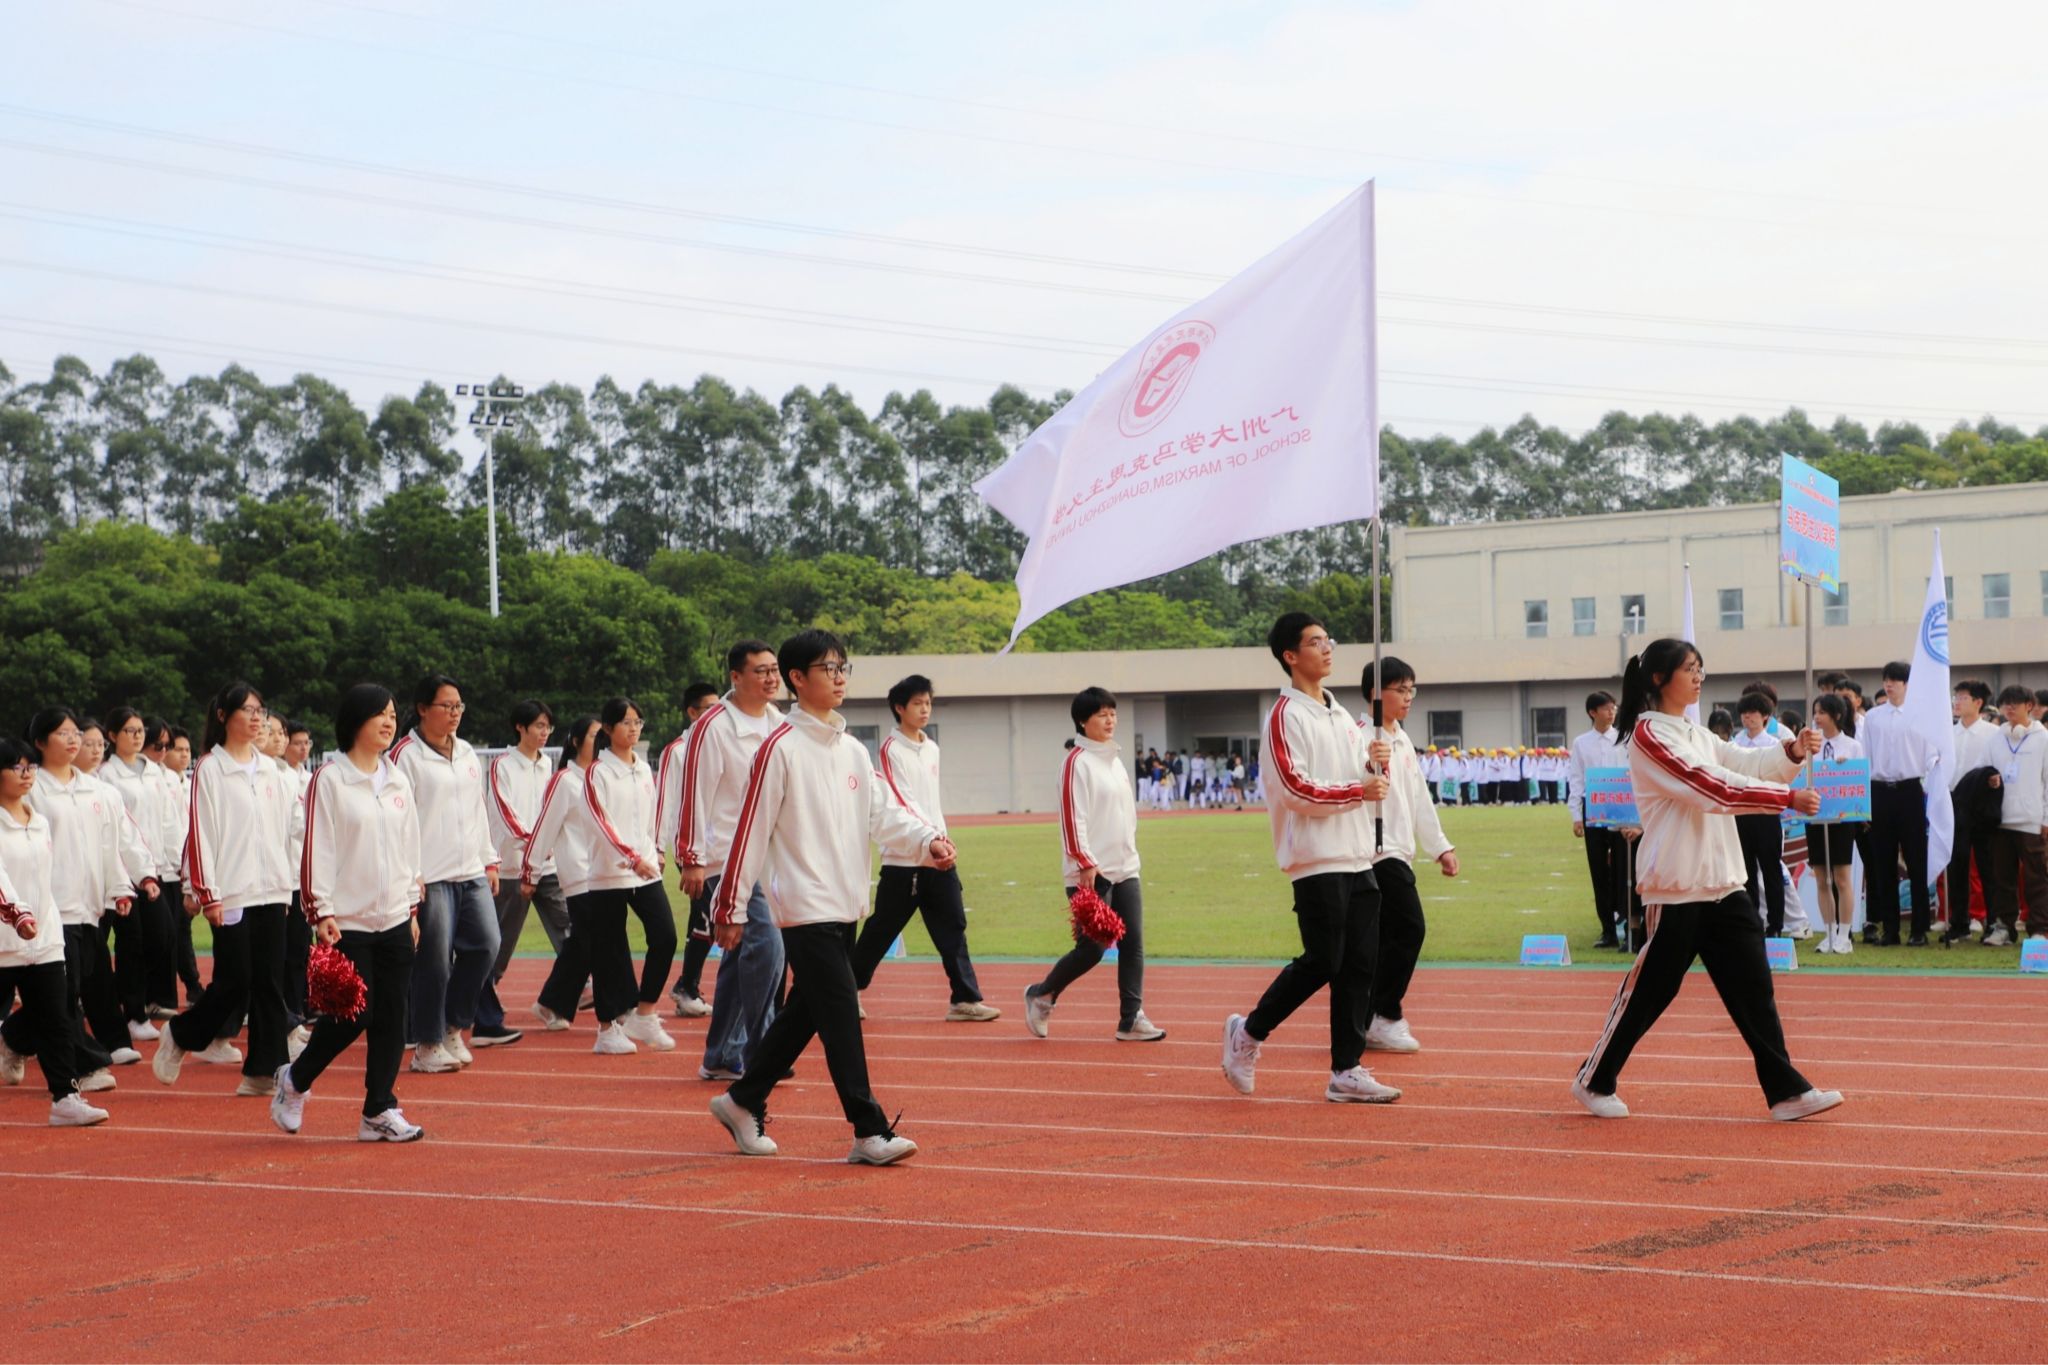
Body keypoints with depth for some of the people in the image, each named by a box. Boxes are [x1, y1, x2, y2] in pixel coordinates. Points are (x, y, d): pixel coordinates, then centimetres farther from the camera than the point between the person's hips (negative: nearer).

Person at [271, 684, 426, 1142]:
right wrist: (321, 913, -14)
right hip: (348, 922, -6)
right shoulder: (330, 779, -6)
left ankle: (379, 1111, 9)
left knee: (392, 1017, 2)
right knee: (353, 1014, -6)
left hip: (394, 919, 6)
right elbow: (316, 849, -10)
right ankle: (295, 1081, 17)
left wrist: (413, 906, 15)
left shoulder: (398, 782, 12)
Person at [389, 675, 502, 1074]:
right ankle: (428, 1044, 6)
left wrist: (489, 860, 18)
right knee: (434, 960, -5)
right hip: (430, 876, -7)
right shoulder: (406, 755, -6)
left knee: (485, 944, 0)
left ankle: (452, 1026, 16)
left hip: (471, 872, 7)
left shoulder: (467, 754, 16)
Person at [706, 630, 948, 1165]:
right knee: (841, 1017, -11)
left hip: (845, 905, 8)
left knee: (805, 1013, 14)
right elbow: (751, 829, -9)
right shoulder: (781, 747, -9)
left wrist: (927, 839, -11)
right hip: (805, 907, -8)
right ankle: (870, 1132, -11)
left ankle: (743, 1101, 29)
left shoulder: (852, 750, 14)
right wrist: (731, 908, -8)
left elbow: (881, 811, 8)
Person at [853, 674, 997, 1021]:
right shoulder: (890, 749, -9)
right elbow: (900, 802, -17)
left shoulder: (932, 748, 14)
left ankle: (965, 999, -1)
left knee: (952, 927, 0)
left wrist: (942, 838, 15)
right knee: (880, 930, 2)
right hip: (903, 860, -6)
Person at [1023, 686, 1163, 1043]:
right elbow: (1072, 816, -15)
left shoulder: (1114, 760, 16)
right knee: (1092, 948, -6)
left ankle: (1131, 1019, 2)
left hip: (1125, 870, 8)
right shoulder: (1077, 761, -9)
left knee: (1133, 944, 0)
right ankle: (1041, 995, 16)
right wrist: (1086, 863, -19)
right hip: (1091, 874, -8)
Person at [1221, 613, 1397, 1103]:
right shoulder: (1286, 715, -7)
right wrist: (1360, 791, -12)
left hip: (1358, 859, 8)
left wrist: (1378, 772, 1)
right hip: (1318, 860, -8)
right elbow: (1297, 788, -15)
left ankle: (1346, 1071, 7)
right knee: (1322, 962, -9)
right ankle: (1248, 1032, 9)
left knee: (1361, 964, 3)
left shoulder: (1341, 716, 19)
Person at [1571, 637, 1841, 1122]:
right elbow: (1709, 787, -20)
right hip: (1678, 887, -8)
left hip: (1723, 883, 8)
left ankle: (1786, 1090, 2)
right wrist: (1786, 799, -23)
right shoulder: (1648, 734, -11)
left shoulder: (1698, 734, 17)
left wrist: (1791, 753, -10)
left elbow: (1744, 766, 10)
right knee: (1649, 990, 1)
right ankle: (1594, 1081, 16)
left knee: (1753, 986, 2)